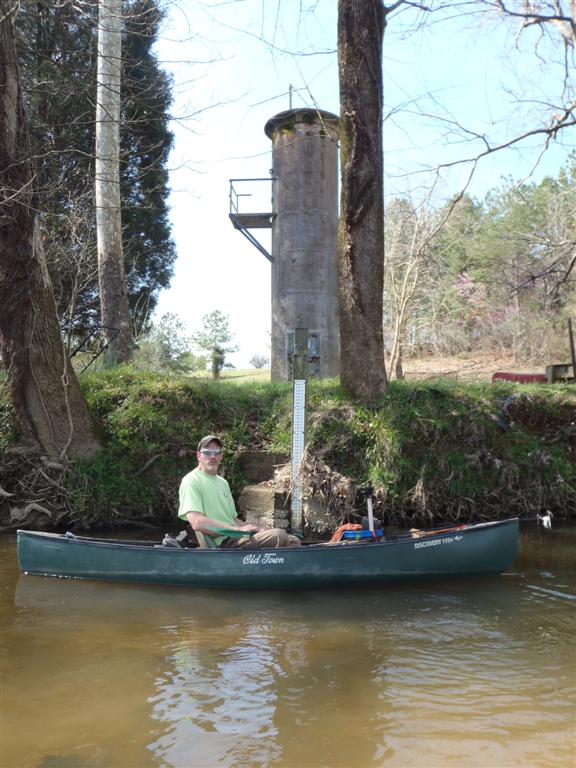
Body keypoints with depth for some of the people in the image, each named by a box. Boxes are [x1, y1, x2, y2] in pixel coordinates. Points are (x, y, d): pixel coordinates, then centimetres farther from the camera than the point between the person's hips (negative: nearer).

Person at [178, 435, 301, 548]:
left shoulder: (223, 483, 23)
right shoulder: (191, 481, -6)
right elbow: (197, 523, -20)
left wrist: (259, 530, 6)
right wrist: (239, 529, -21)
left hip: (236, 538, 9)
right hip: (222, 542, -9)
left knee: (292, 541, -3)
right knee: (279, 535, -25)